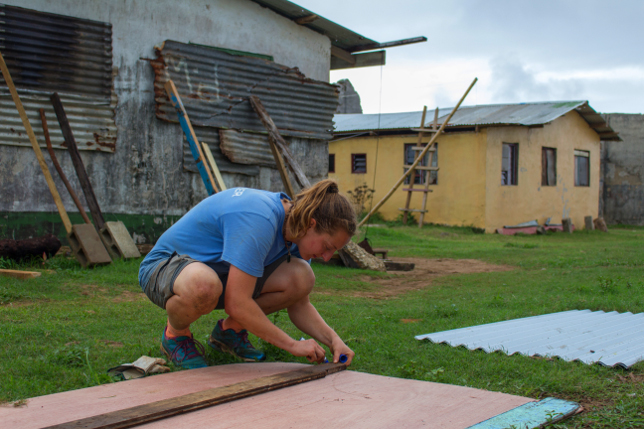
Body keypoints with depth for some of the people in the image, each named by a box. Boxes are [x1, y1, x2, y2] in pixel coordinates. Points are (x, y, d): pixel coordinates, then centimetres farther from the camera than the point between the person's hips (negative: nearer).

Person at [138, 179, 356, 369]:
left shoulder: (296, 227, -5)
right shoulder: (259, 220, -33)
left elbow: (298, 305, 2)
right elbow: (237, 304, -36)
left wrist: (332, 339, -14)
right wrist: (291, 345, -27)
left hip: (216, 270, 7)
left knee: (302, 278, -14)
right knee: (203, 286, -44)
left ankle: (230, 329, 7)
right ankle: (175, 334, -9)